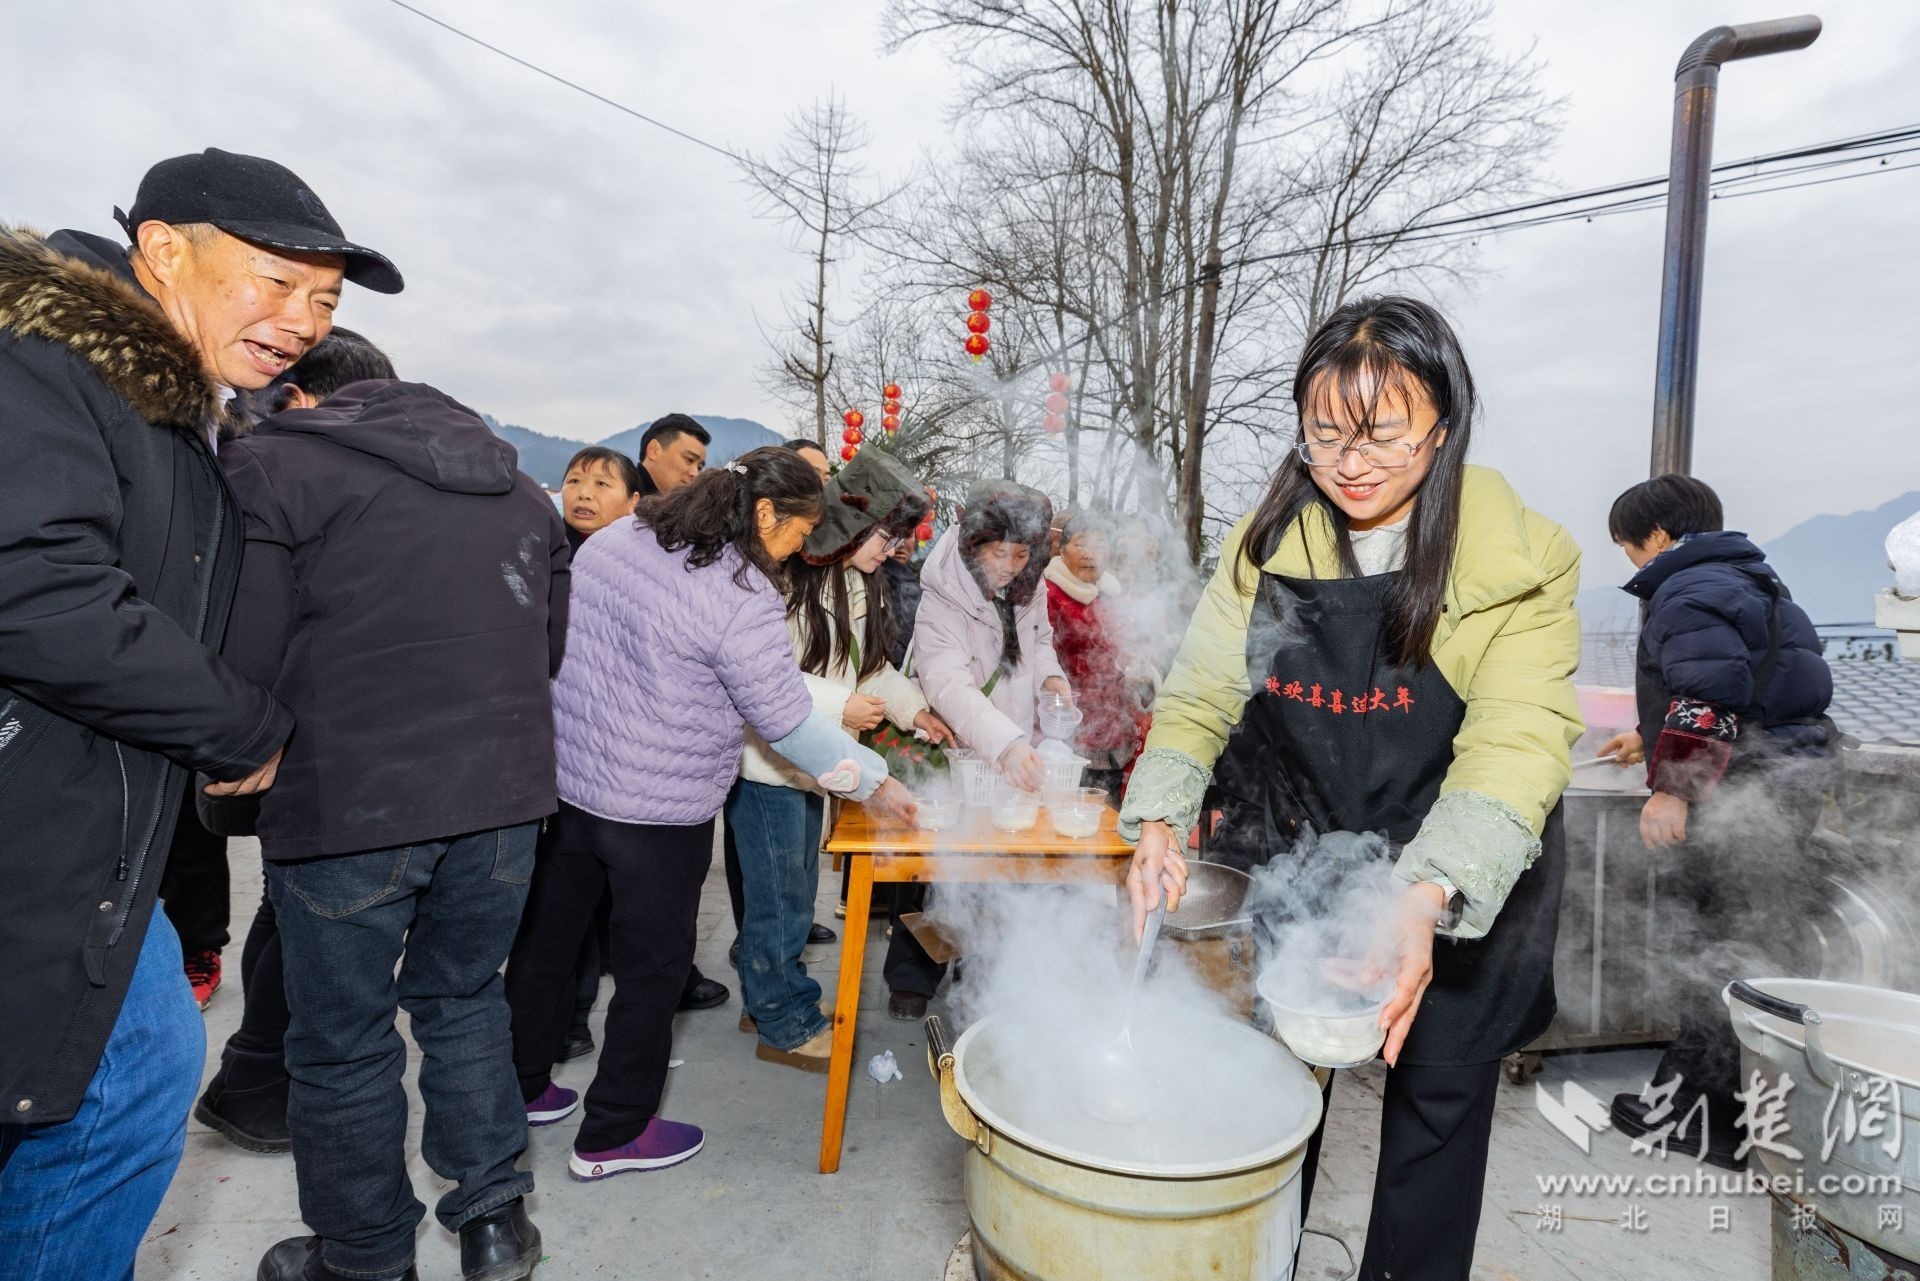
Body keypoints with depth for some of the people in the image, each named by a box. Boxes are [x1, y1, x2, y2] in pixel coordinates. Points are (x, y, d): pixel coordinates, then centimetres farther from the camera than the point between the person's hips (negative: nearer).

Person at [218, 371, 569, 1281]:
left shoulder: (273, 465, -3)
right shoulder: (520, 490, 14)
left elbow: (243, 654, -10)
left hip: (346, 804, -5)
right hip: (501, 798, 5)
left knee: (344, 1043, 12)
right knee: (465, 1002, 21)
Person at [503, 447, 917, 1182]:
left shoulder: (612, 540, 2)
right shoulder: (742, 601, -21)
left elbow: (566, 641, 12)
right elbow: (789, 723, -17)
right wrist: (874, 784, -5)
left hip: (570, 782, 8)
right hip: (658, 812, -7)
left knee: (546, 938, 22)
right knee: (653, 968, 11)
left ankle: (521, 1088, 42)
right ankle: (613, 1135, 27)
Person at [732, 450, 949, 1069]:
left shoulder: (855, 583, 11)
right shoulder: (785, 575, -21)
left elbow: (868, 665, 21)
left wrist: (912, 707, 10)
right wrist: (838, 706, -26)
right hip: (765, 764, -9)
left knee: (795, 890, 20)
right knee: (778, 896, 3)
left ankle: (767, 1001, 37)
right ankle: (786, 1023, 21)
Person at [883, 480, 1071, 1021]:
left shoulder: (1029, 586, -3)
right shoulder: (942, 596, -22)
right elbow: (950, 685, -35)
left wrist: (1051, 675, -7)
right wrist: (1005, 744, -49)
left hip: (1015, 755, 5)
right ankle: (912, 978, 24)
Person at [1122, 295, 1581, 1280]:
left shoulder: (1523, 564, -18)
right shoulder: (1266, 544, -8)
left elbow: (1514, 746, -27)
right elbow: (1199, 694, -8)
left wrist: (1427, 898, -40)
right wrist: (1160, 821, -23)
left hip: (1463, 884, -2)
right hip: (1301, 860, 3)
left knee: (1436, 1087, 11)